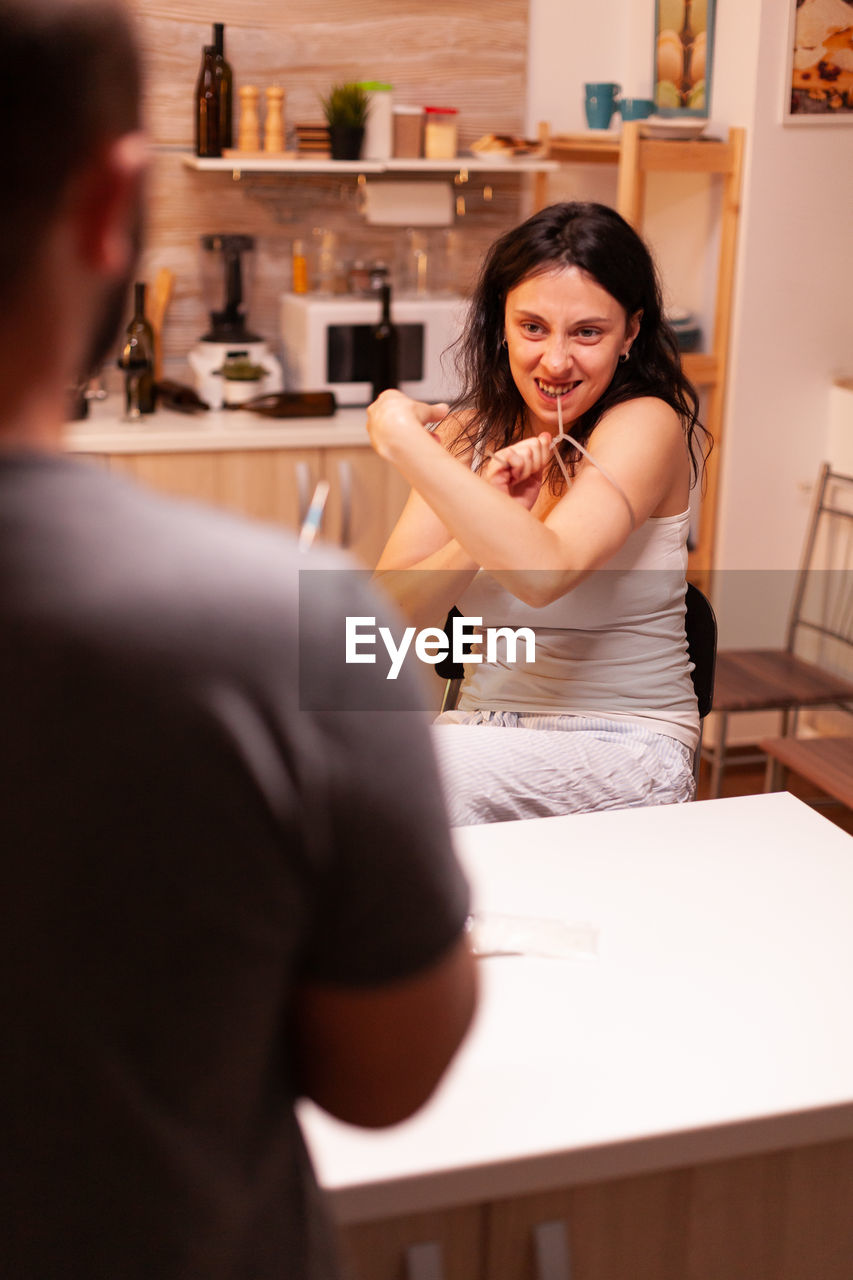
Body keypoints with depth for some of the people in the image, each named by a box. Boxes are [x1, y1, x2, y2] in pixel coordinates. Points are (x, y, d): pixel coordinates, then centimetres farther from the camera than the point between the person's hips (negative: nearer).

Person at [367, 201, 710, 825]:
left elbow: (543, 572, -30)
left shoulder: (646, 424, -11)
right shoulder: (468, 432, 5)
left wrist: (401, 437, -23)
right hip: (488, 734, 4)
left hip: (627, 749, -4)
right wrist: (491, 515, -20)